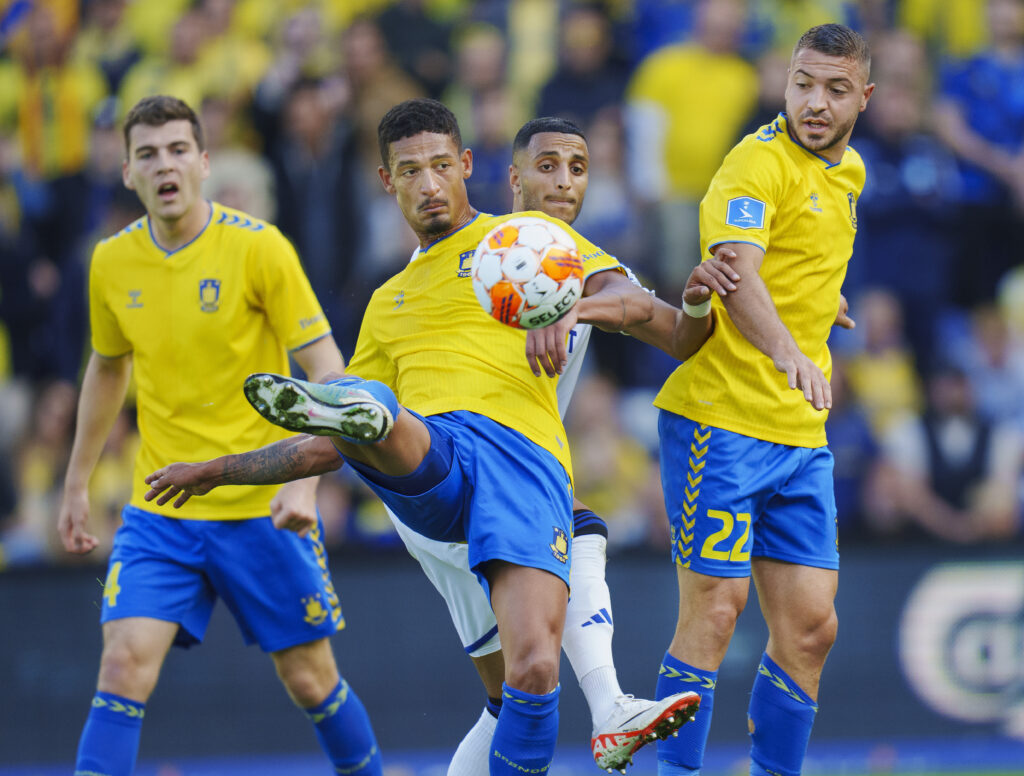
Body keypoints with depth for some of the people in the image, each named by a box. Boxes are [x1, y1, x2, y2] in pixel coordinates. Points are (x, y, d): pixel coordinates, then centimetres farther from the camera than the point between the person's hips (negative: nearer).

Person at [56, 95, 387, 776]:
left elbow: (326, 369, -11)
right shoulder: (112, 263, 2)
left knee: (310, 679, 6)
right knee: (124, 665, -14)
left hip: (263, 510, -2)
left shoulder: (259, 247, -11)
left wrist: (305, 480, -23)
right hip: (158, 513, 2)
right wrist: (77, 483, 22)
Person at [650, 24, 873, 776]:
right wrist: (787, 350, -47)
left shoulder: (847, 172, 14)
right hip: (721, 422, -8)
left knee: (810, 627, 4)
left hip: (800, 434, 8)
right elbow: (737, 273, -32)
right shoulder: (761, 162, -13)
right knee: (715, 609, -9)